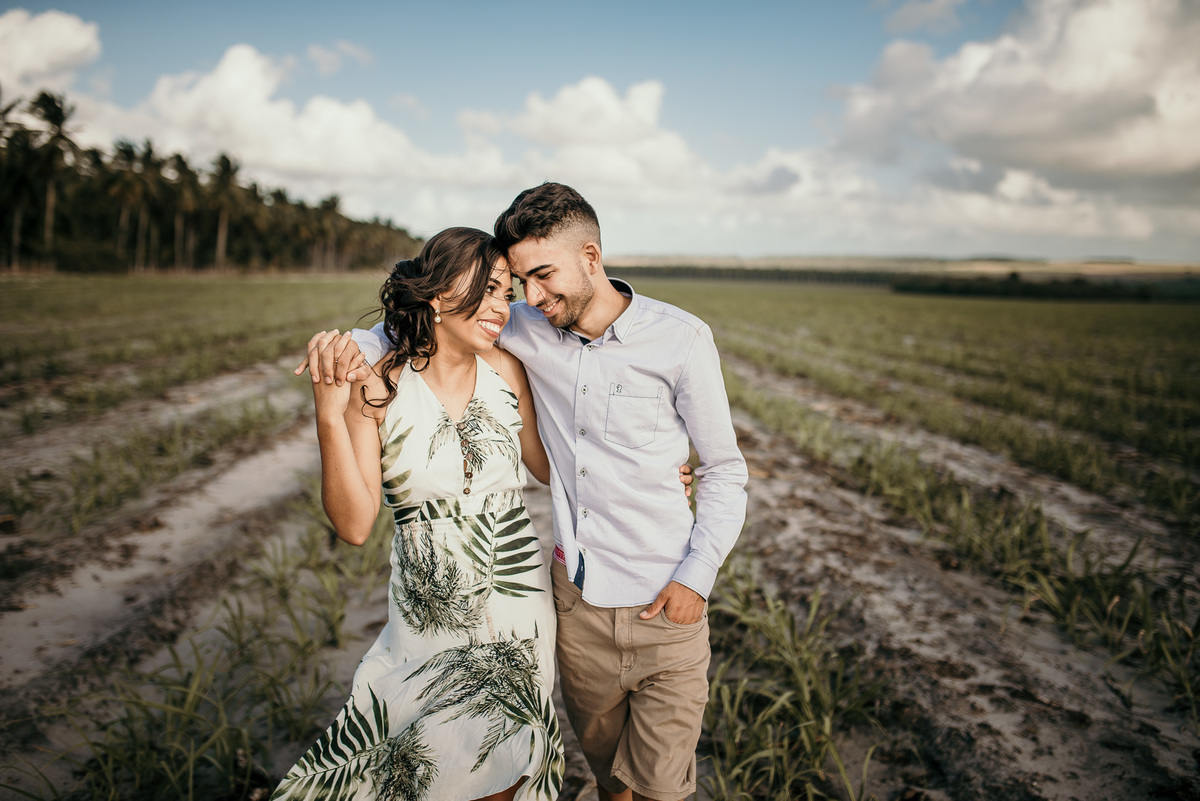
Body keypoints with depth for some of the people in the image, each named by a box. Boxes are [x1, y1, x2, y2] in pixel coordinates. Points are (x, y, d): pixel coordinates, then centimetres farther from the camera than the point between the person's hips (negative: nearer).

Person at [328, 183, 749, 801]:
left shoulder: (679, 338, -11)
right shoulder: (528, 329, -2)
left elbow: (724, 471, -3)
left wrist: (698, 575, -11)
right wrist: (357, 343, -6)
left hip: (663, 604, -3)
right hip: (576, 594, 3)